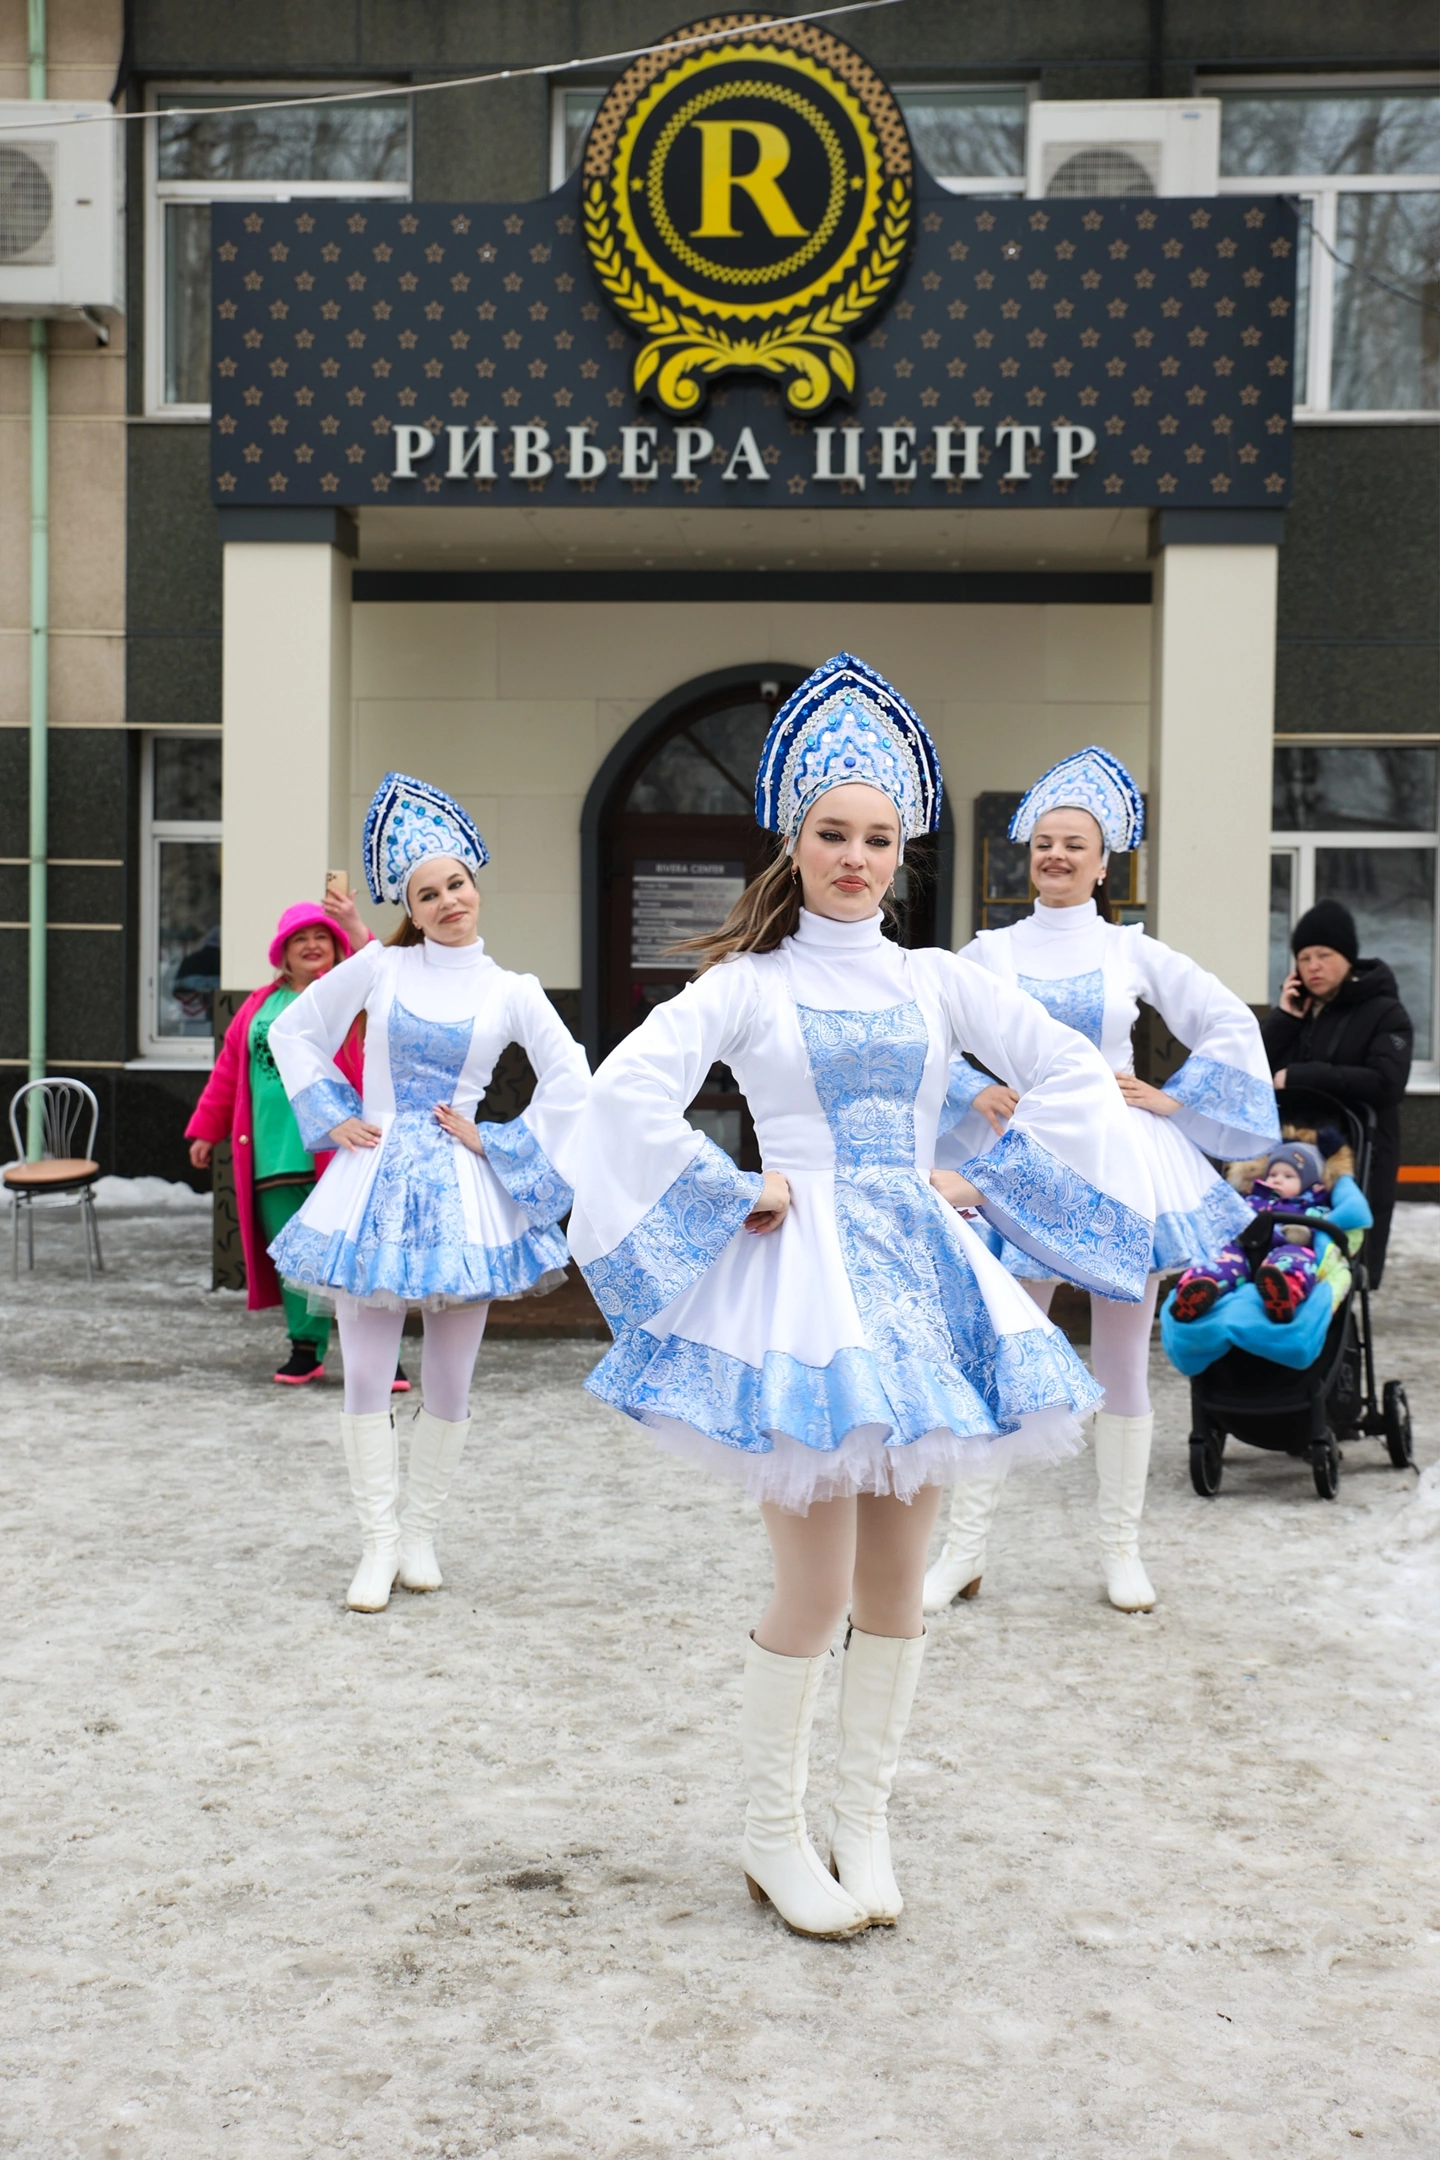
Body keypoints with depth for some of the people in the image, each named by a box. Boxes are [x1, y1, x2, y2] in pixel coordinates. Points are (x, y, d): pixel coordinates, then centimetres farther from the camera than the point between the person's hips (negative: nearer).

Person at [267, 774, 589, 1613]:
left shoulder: (511, 992, 1)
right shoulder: (379, 967, 2)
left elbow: (570, 1082, 2)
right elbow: (294, 1032, 13)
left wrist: (496, 1142, -1)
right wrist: (335, 1118, 6)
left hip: (460, 1191, 0)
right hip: (375, 1180, 0)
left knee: (449, 1384, 5)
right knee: (367, 1377, -1)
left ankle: (421, 1534, 21)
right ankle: (378, 1543, 9)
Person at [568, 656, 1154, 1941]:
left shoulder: (935, 980, 10)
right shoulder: (747, 981, -1)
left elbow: (1075, 1074, 14)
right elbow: (630, 1089, -14)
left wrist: (987, 1184, 5)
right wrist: (733, 1195, -11)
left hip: (922, 1271, 4)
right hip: (805, 1277, -4)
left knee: (898, 1581, 8)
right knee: (815, 1589, -5)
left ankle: (865, 1824, 23)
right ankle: (774, 1836, 13)